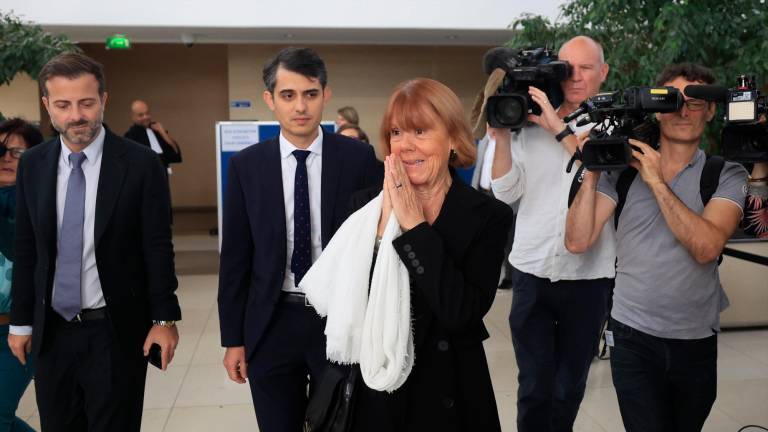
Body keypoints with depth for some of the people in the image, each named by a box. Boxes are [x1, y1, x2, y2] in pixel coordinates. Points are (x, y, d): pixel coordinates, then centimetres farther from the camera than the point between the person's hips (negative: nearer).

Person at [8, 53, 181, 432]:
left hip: (116, 331, -3)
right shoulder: (32, 165, 2)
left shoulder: (140, 163, -9)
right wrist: (21, 321, 8)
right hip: (51, 331, 4)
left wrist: (164, 318, -7)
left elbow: (158, 247, -7)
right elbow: (25, 250, 7)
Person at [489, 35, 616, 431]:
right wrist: (501, 137, -8)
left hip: (588, 277, -1)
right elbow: (506, 192, 3)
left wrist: (559, 129, -20)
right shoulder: (530, 124, 5)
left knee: (570, 387, 16)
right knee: (533, 387, 5)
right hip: (532, 271, 1)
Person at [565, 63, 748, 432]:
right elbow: (578, 242, -10)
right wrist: (592, 171, -16)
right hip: (633, 335, -1)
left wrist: (657, 182, -19)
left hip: (697, 340, 2)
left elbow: (706, 247, -20)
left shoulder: (727, 175, -2)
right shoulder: (622, 168, -1)